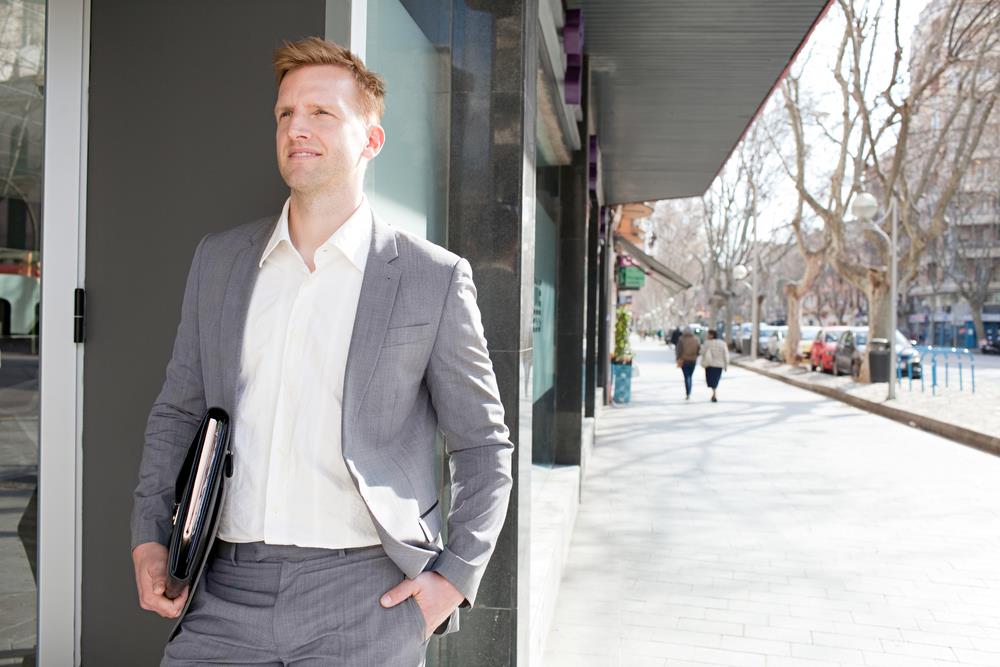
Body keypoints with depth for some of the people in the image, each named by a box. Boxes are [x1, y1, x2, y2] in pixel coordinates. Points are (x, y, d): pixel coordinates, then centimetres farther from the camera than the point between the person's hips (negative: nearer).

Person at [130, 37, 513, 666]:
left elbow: (483, 445, 2)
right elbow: (177, 411, 16)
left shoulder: (434, 278, -4)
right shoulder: (218, 259, 8)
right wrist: (150, 537, 6)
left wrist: (456, 576, -6)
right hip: (225, 591, 3)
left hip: (364, 593, -2)